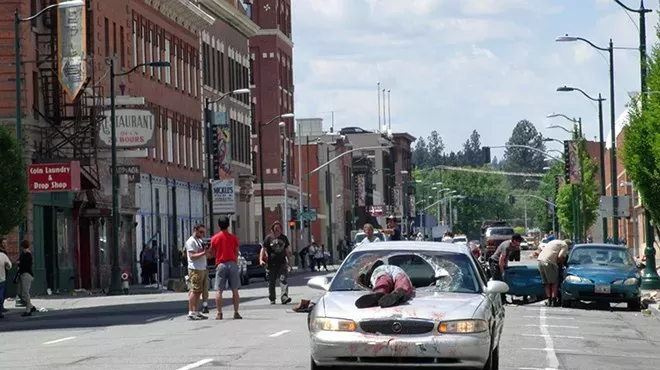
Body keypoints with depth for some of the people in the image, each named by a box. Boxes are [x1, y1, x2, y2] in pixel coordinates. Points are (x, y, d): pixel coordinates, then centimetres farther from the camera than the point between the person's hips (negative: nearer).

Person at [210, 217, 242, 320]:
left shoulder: (215, 238, 2)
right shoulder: (233, 237, 2)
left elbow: (213, 252, 7)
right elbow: (236, 252, 7)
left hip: (220, 264, -1)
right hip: (232, 264, 1)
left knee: (219, 290, 1)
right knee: (235, 290, 4)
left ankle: (219, 314, -5)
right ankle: (236, 313, 1)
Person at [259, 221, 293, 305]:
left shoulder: (284, 238, 11)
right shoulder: (269, 238, 1)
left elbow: (287, 250, 18)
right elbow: (263, 249, 0)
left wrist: (289, 262, 16)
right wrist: (261, 259, -13)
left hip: (282, 263, 2)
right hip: (272, 263, -2)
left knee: (283, 280, -12)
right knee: (271, 282, 5)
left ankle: (284, 297, -20)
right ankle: (272, 299, 16)